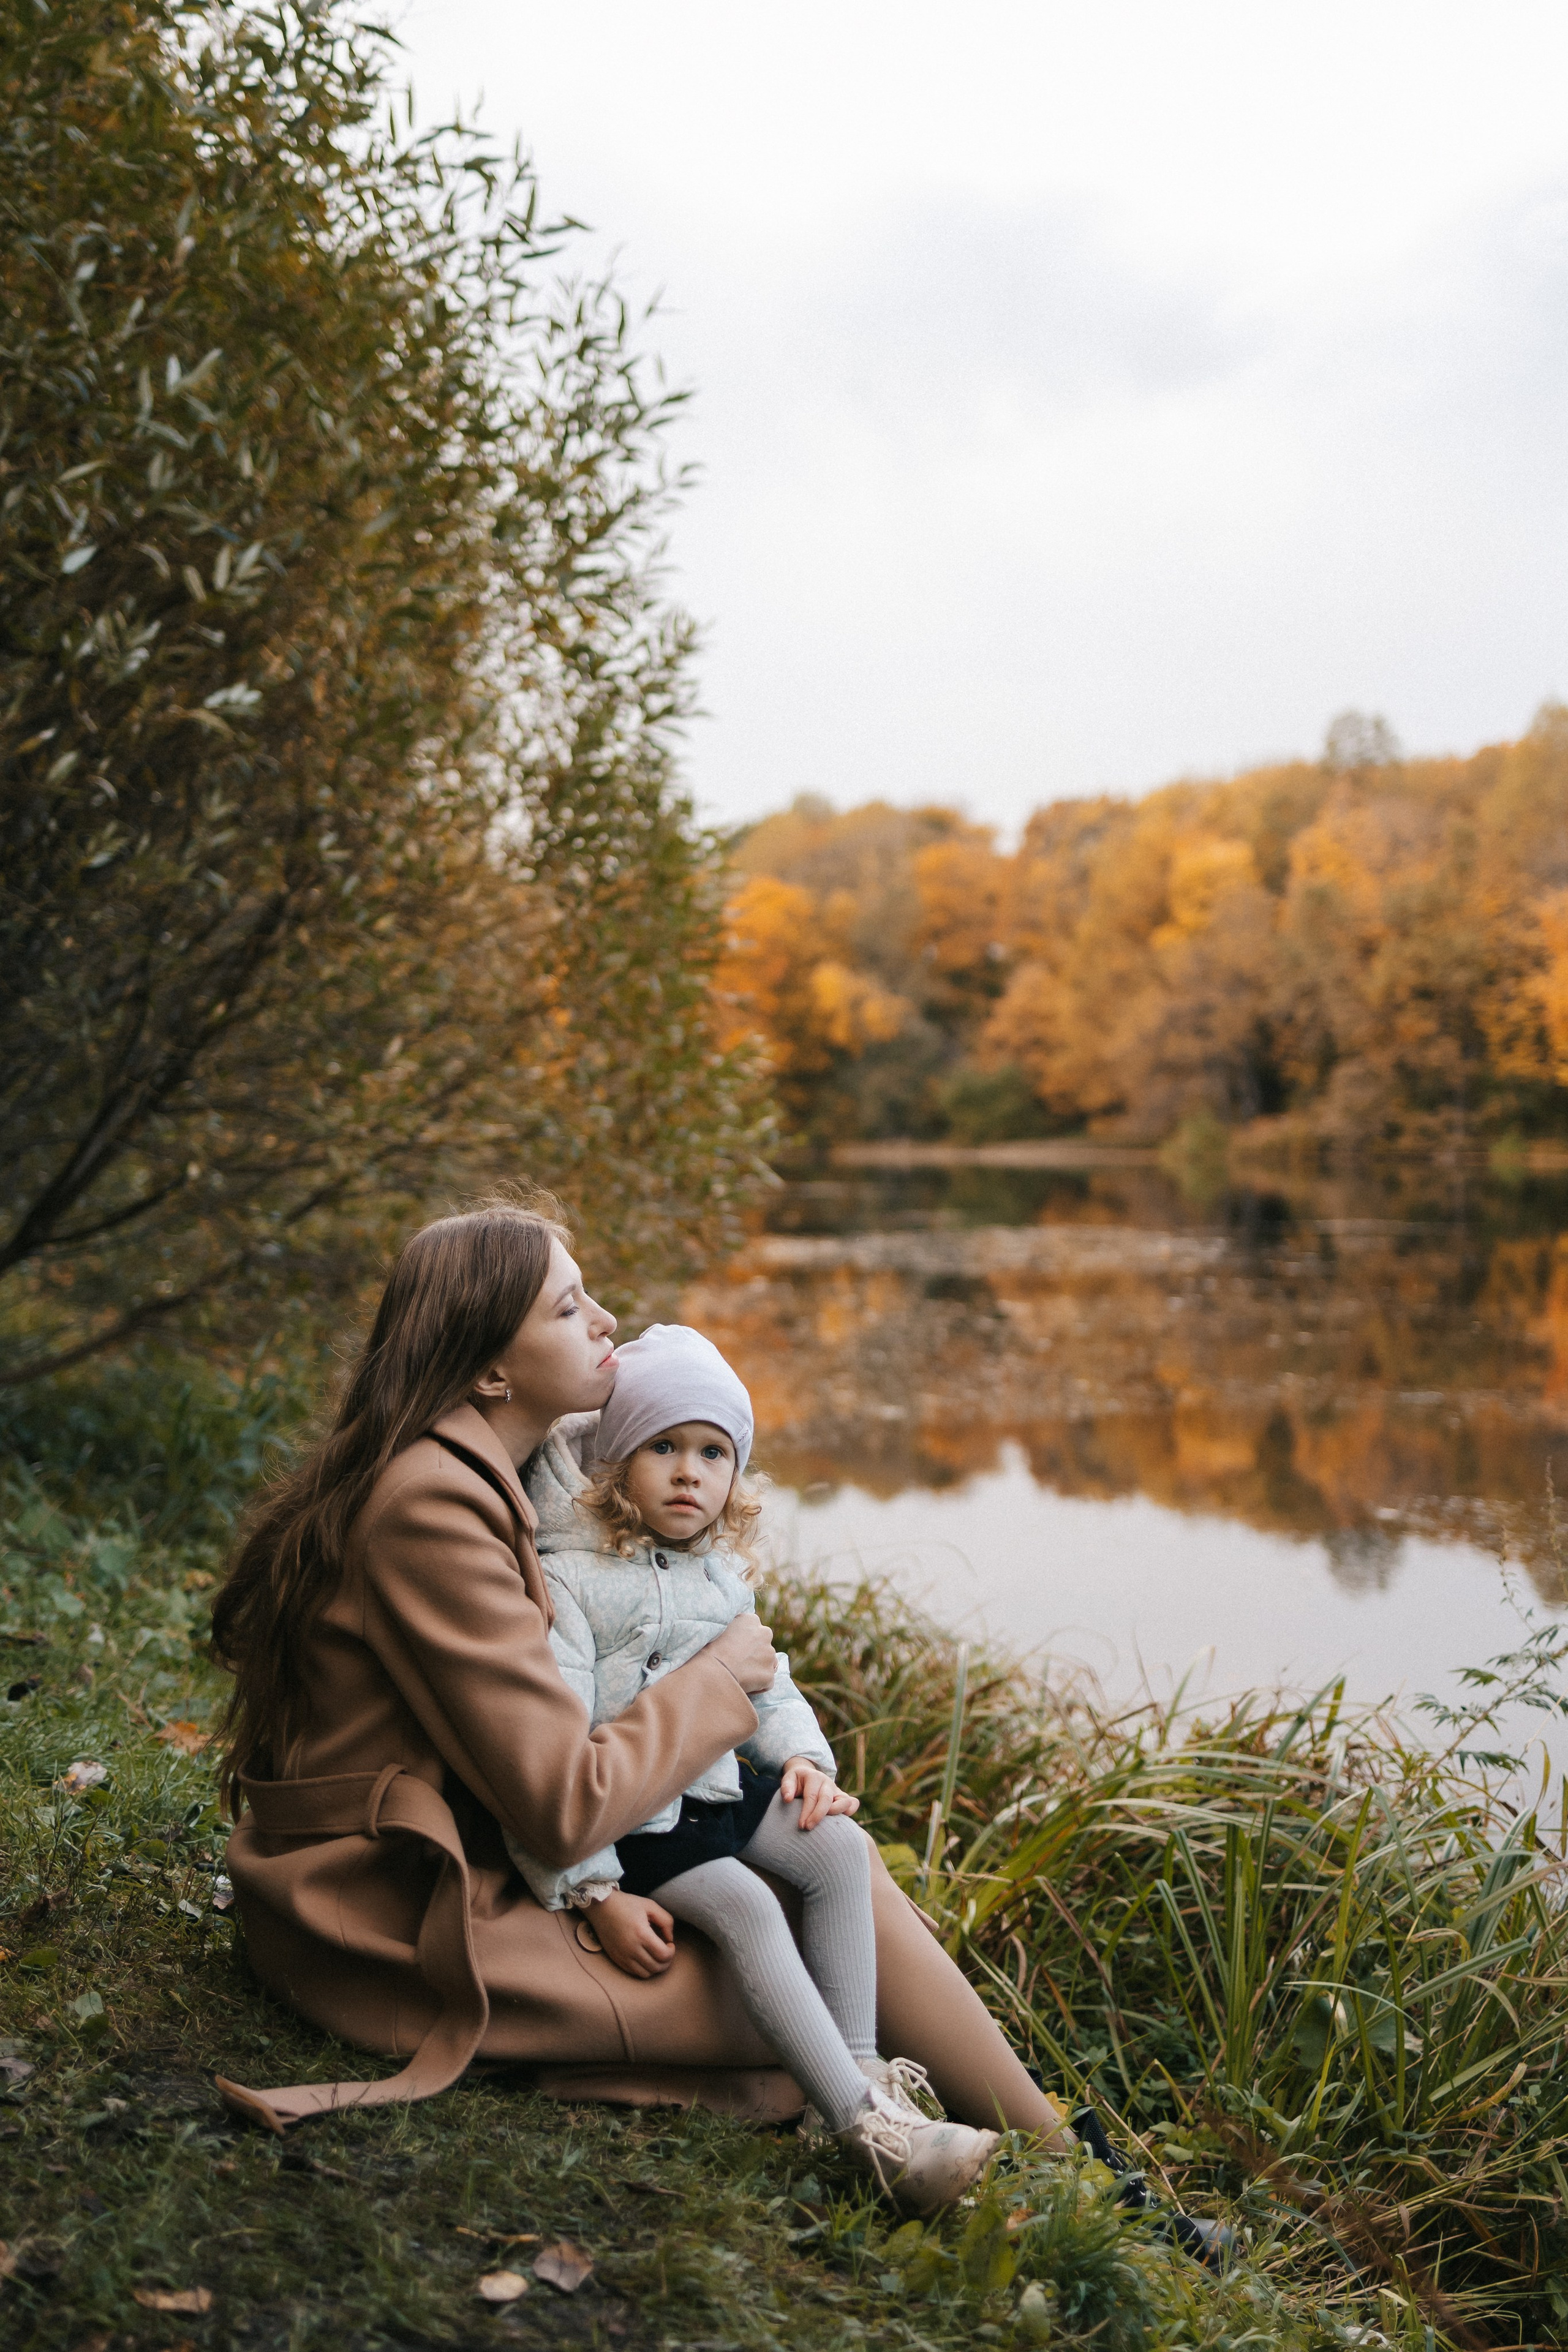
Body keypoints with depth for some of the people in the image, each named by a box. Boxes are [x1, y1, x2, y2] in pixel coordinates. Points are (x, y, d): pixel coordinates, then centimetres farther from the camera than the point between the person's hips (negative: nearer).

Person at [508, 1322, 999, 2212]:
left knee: (839, 1845, -13)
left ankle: (863, 2069, -10)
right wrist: (597, 1893, -23)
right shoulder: (572, 1583, -14)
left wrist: (805, 1756, -1)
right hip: (629, 1816, -7)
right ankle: (865, 2128, -29)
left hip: (719, 1787, 7)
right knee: (744, 1905, -26)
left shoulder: (722, 1577, 11)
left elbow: (769, 1688, 21)